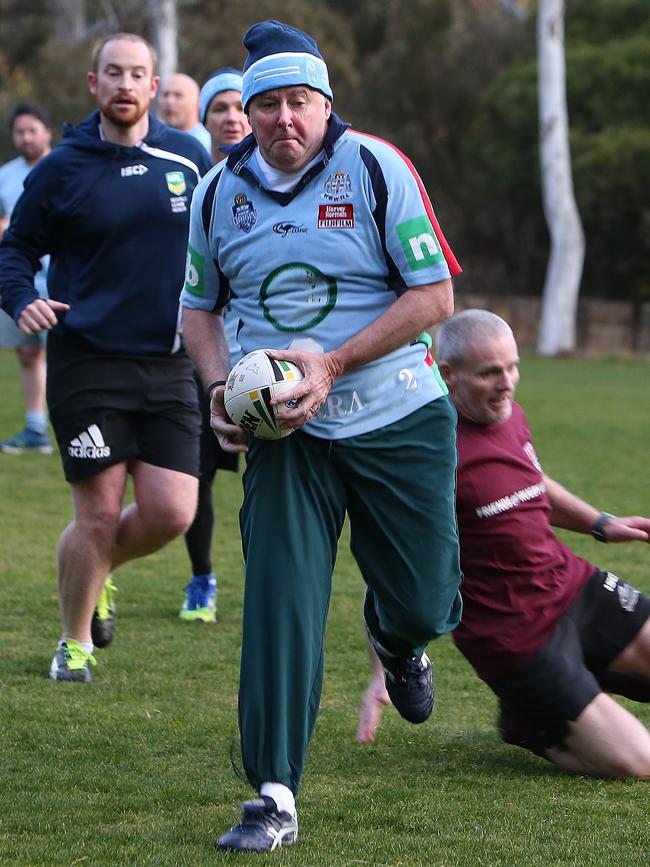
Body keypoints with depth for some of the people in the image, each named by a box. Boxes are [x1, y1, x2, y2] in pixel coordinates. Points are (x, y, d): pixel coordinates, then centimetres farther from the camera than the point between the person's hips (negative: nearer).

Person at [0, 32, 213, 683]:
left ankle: (98, 570, 28)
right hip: (86, 365, -3)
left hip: (169, 366, 3)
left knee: (170, 514, -5)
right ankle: (75, 641, 20)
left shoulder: (189, 159, 5)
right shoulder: (61, 168, -1)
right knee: (98, 516, -3)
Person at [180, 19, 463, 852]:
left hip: (398, 419, -1)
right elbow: (199, 307, 15)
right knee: (278, 599, -11)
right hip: (286, 433, 2)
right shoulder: (220, 191, 1)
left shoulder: (374, 168, -9)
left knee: (424, 606, 3)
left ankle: (395, 638, 44)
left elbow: (434, 294, -10)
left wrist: (334, 363, -18)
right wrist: (220, 389, -4)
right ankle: (275, 796, -6)